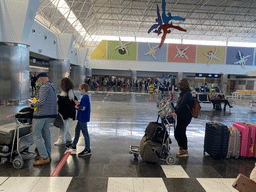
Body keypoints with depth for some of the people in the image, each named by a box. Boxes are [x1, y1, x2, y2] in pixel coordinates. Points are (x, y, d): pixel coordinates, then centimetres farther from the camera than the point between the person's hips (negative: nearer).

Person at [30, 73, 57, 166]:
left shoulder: (44, 87, -16)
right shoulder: (52, 86, 14)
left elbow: (41, 102, -23)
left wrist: (33, 105, -5)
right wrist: (37, 99, 18)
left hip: (41, 114, -10)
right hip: (48, 114, 10)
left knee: (36, 135, -3)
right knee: (46, 134, 15)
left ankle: (44, 158, -1)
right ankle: (47, 155, 25)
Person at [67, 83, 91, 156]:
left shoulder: (85, 97, -20)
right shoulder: (85, 97, 12)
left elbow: (83, 108, -24)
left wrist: (78, 104, -9)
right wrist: (78, 107, 5)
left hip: (83, 118, -11)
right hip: (81, 118, 11)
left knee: (85, 133, -3)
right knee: (77, 130, 21)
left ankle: (87, 150, 5)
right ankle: (73, 146, 36)